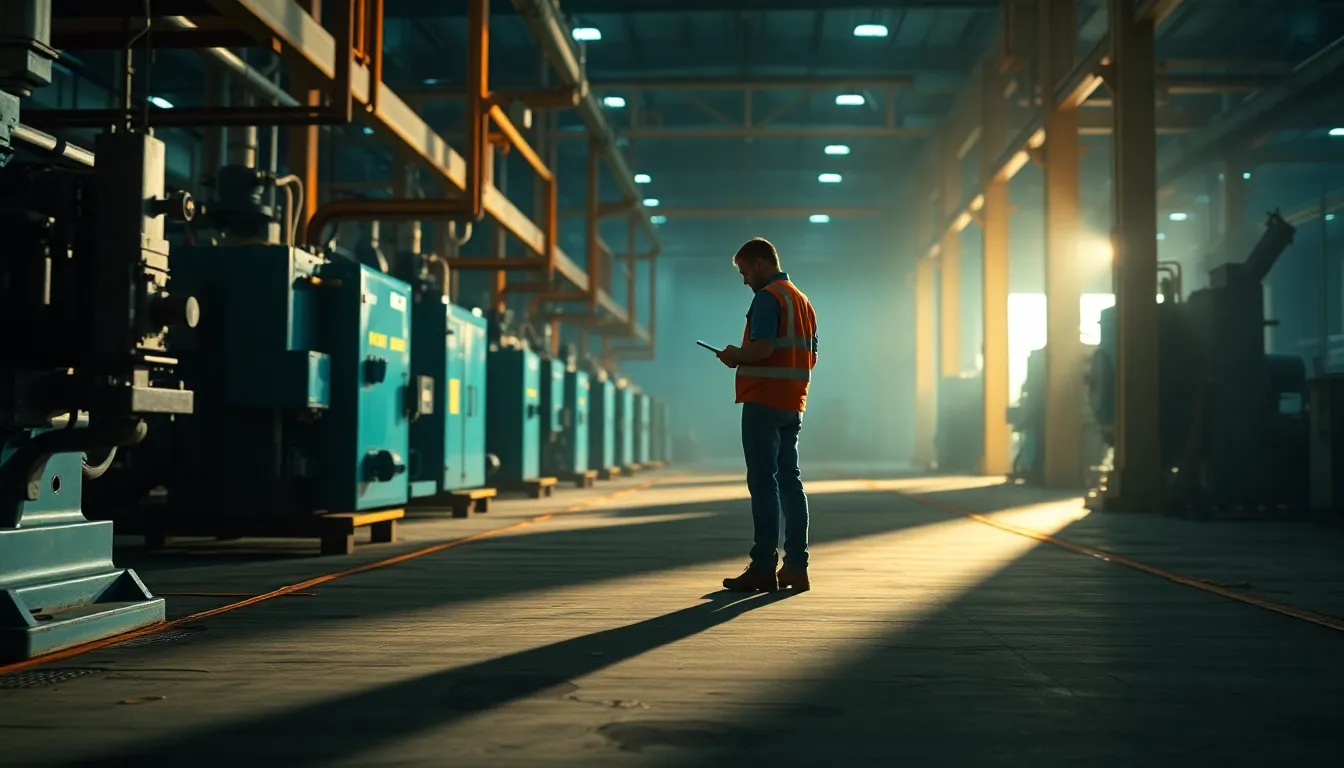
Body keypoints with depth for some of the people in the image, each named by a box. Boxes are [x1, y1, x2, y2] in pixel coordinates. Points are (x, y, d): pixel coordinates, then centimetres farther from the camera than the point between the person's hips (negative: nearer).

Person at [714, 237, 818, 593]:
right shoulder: (803, 300, 17)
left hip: (764, 402, -9)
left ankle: (763, 568, -6)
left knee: (763, 483, -6)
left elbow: (761, 348, -23)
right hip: (793, 404, 9)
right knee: (790, 481, 10)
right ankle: (796, 566, 11)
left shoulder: (767, 297, -11)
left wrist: (735, 356, -4)